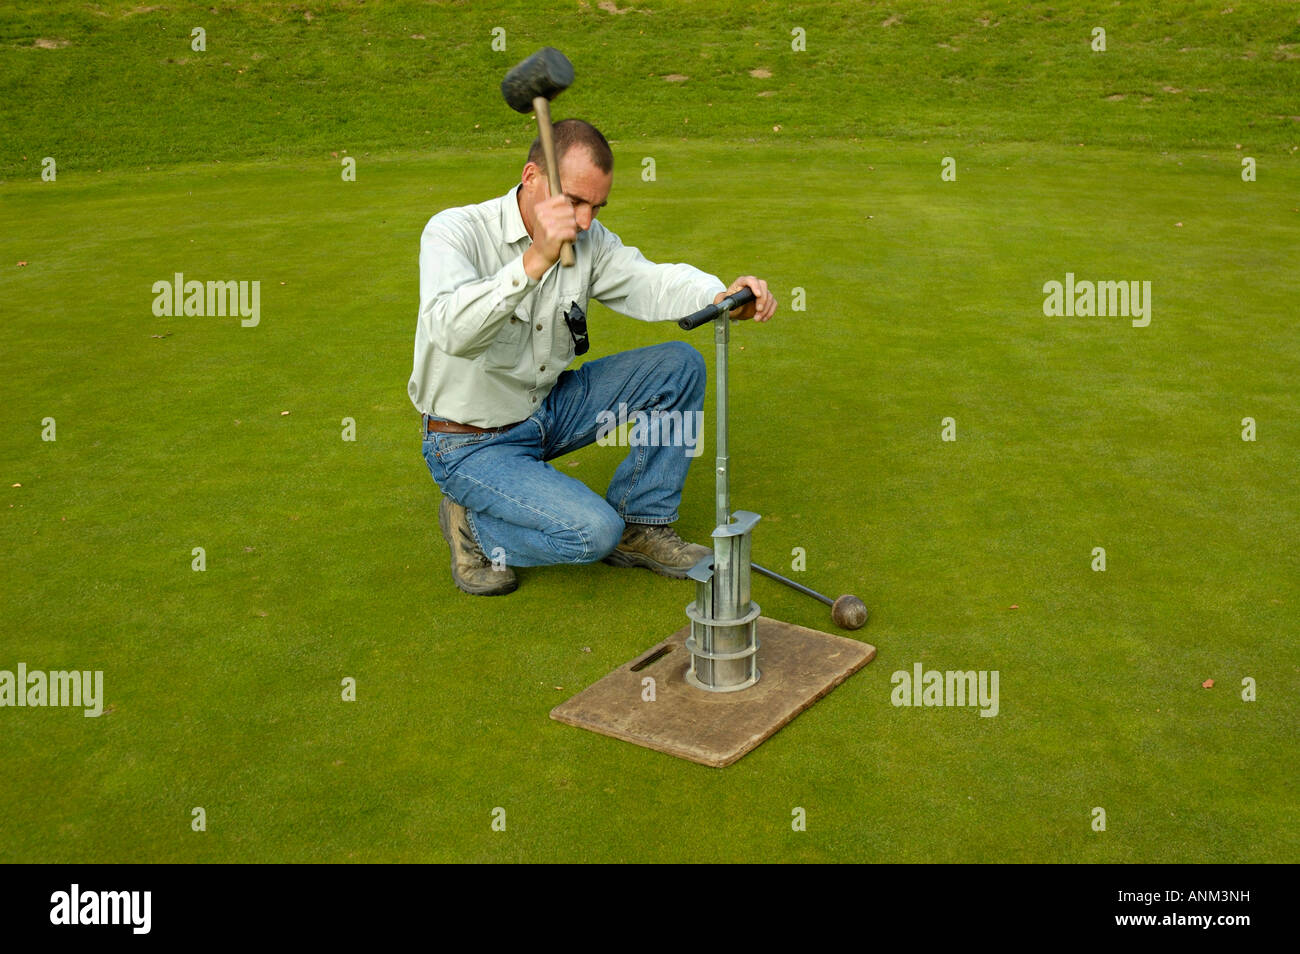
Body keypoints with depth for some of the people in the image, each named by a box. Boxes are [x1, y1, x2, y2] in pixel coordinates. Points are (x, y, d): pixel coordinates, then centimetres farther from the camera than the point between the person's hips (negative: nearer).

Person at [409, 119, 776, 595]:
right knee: (593, 532, -26)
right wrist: (536, 259, -52)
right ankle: (473, 525, 2)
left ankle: (639, 525, 7)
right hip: (472, 443, -7)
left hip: (549, 409, 7)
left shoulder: (588, 239, -3)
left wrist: (724, 297, -32)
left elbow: (650, 280, -10)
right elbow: (454, 332, -39)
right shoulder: (454, 231, -22)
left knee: (680, 365, -3)